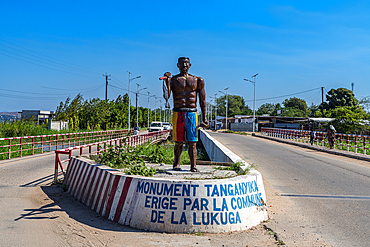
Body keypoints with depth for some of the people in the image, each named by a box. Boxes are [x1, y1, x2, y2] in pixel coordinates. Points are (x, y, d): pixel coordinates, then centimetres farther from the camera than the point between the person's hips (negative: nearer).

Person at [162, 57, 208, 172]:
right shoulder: (173, 79, 7)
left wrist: (204, 118, 4)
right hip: (178, 114, -1)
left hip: (192, 114, 1)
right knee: (179, 142, 3)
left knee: (192, 142, -3)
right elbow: (166, 96, -8)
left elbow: (202, 100, 10)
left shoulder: (197, 80, 11)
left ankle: (193, 166, -1)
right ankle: (176, 163, 22)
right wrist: (167, 81, -22)